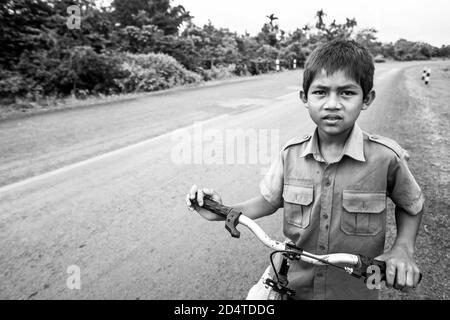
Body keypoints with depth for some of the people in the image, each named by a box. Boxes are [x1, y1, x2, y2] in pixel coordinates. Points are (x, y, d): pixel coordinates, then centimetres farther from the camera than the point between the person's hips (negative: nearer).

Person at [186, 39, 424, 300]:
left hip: (356, 290, -1)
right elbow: (269, 200, 0)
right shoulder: (291, 154, -13)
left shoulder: (386, 157, -19)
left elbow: (412, 205, -1)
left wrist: (403, 248, -16)